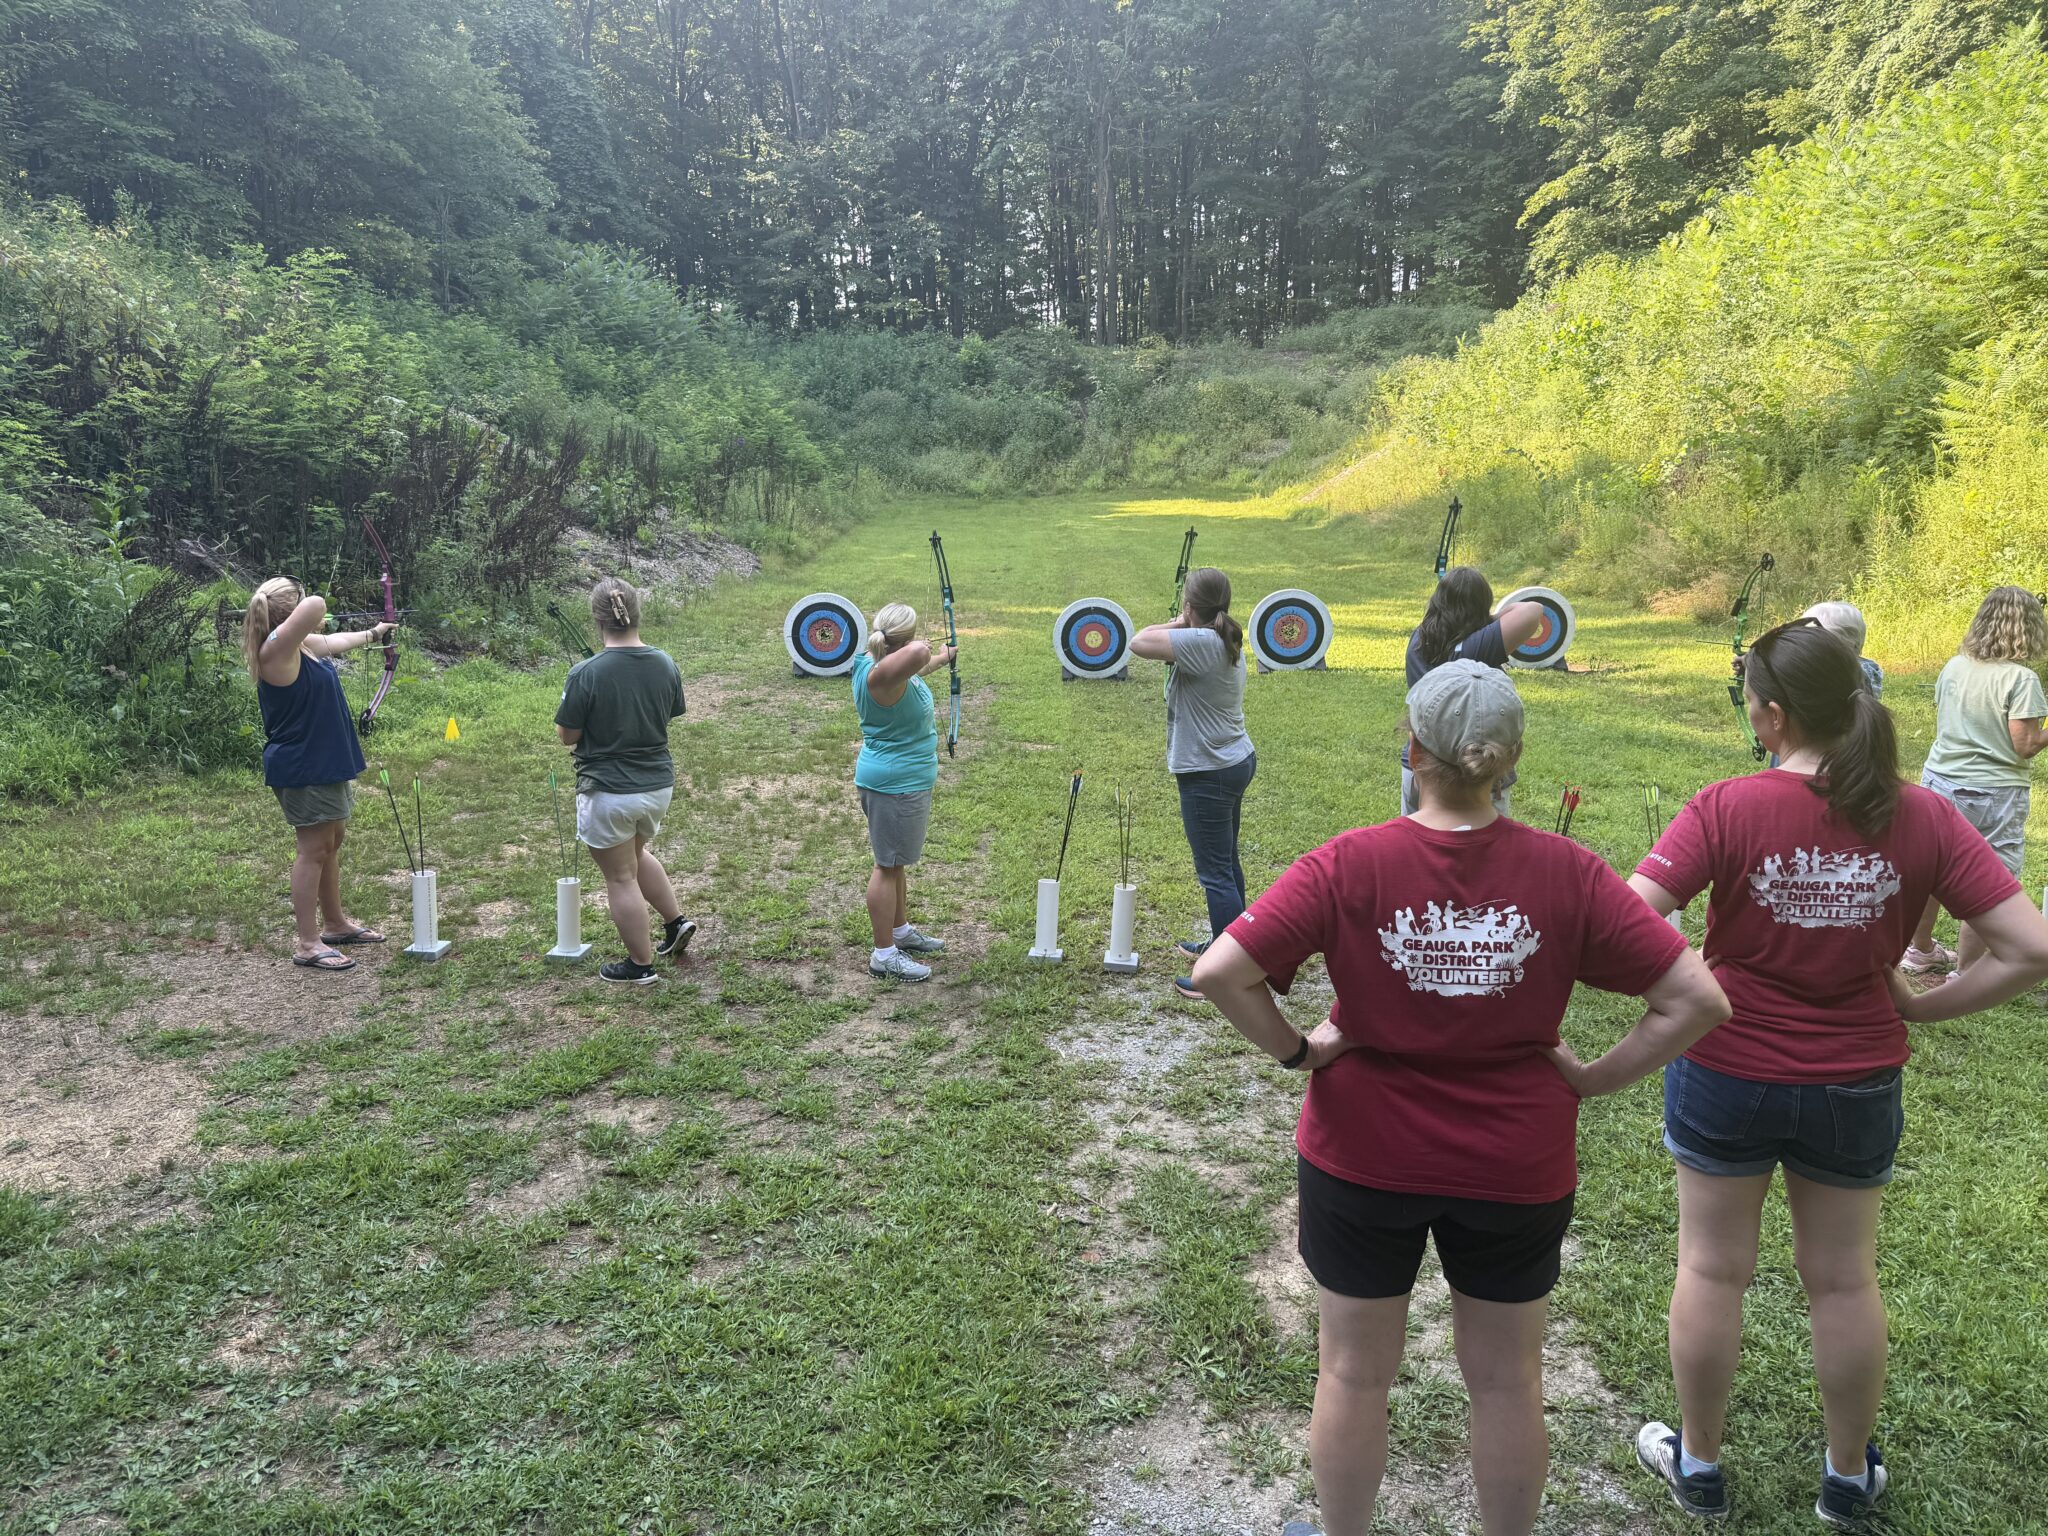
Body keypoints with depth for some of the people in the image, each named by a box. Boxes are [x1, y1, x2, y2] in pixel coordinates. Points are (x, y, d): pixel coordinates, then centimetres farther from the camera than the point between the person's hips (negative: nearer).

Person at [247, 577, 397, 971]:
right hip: (302, 768, -10)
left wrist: (372, 634, 47)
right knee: (314, 849, -6)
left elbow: (336, 641, 29)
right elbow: (316, 606, -38)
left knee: (333, 840, 19)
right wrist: (312, 610, -13)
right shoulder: (278, 648, -22)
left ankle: (336, 923, 34)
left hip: (324, 762, 10)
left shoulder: (302, 644, 7)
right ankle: (307, 943, 1)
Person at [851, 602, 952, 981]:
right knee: (888, 865, -1)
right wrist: (933, 654, -22)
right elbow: (919, 653, -48)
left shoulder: (878, 661, 3)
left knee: (898, 861, 22)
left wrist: (942, 658, 46)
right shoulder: (880, 675, -27)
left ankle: (901, 931, 38)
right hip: (895, 784, -10)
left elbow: (916, 667, 27)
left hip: (902, 781, 10)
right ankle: (884, 955, 8)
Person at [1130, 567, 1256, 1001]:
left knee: (1215, 874, -4)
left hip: (1209, 773, -10)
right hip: (1235, 762, 10)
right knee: (1226, 863, 22)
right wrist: (1182, 628, 21)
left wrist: (1175, 623, -12)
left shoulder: (1200, 642, -23)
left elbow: (1139, 643, -27)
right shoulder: (1227, 642, 7)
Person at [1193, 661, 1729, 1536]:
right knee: (1507, 1379, 22)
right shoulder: (1566, 874, -14)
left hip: (1363, 1159, -1)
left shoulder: (1348, 868, -19)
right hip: (1518, 1168, 1)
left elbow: (1219, 972, -24)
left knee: (1354, 1372, 19)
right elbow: (1696, 1000, -14)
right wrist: (1593, 1079, -4)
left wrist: (1294, 1050, -9)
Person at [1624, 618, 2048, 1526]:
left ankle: (1697, 1461, 33)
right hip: (1857, 1085, 3)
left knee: (1712, 1269, 15)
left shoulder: (1726, 810, -19)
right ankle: (1850, 1476, 39)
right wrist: (1923, 1007, 0)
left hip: (1727, 1076, -2)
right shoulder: (1922, 817, -10)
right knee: (1844, 1279, 20)